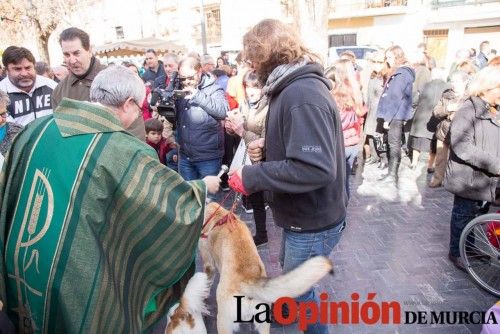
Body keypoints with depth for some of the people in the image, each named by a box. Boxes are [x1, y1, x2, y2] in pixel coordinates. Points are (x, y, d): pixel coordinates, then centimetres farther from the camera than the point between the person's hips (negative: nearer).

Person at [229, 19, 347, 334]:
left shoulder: (302, 95, -27)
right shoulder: (294, 88, 6)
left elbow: (316, 168, -35)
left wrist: (252, 177, -28)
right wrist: (268, 147, -3)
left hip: (314, 220, -10)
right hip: (303, 213, 10)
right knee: (290, 270, 32)